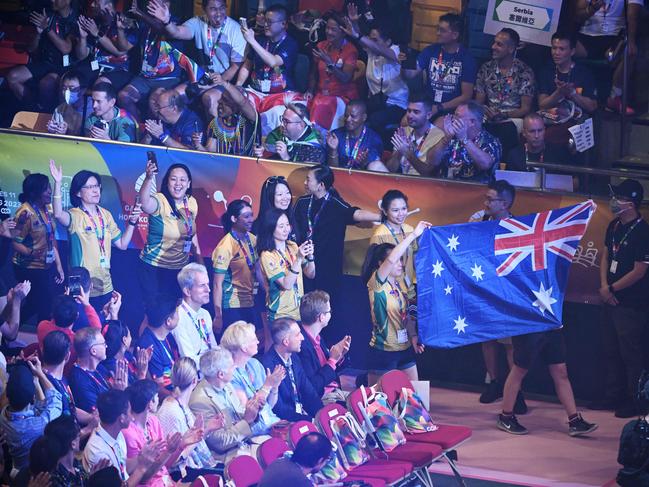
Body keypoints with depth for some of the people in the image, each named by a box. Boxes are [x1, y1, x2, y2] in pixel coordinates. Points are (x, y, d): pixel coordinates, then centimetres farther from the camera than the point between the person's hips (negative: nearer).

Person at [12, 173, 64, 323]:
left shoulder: (47, 208, 5)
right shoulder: (25, 213, -18)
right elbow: (16, 243, -19)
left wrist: (58, 265, 13)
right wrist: (31, 252, -36)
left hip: (48, 267, 7)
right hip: (30, 270, -7)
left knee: (46, 307, 8)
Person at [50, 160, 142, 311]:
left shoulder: (105, 215, 8)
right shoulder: (75, 216, -11)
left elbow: (122, 244, 12)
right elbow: (58, 215, -35)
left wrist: (132, 222, -1)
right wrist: (57, 183, -42)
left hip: (105, 287, 6)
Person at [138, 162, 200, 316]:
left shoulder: (191, 203, -1)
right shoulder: (160, 201, -19)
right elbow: (145, 202, -43)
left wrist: (199, 259, 17)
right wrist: (149, 178, -60)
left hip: (180, 268, 5)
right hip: (154, 269, -5)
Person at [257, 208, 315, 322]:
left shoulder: (292, 246, 3)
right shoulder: (267, 255, -15)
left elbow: (310, 274, 4)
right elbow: (286, 284, -22)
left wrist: (310, 256, -14)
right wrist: (298, 258, -29)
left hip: (299, 311, 6)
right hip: (280, 316, -6)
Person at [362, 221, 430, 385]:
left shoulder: (400, 285, 10)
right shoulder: (376, 283, -12)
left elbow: (406, 315, 14)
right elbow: (391, 259, -28)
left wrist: (414, 336, -3)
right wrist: (414, 234, -27)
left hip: (405, 349, 7)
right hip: (383, 351, -7)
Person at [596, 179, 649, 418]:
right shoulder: (614, 226, 7)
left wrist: (612, 289, -10)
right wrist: (604, 286, -2)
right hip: (611, 300, 8)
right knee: (611, 351, 16)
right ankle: (613, 395, 26)